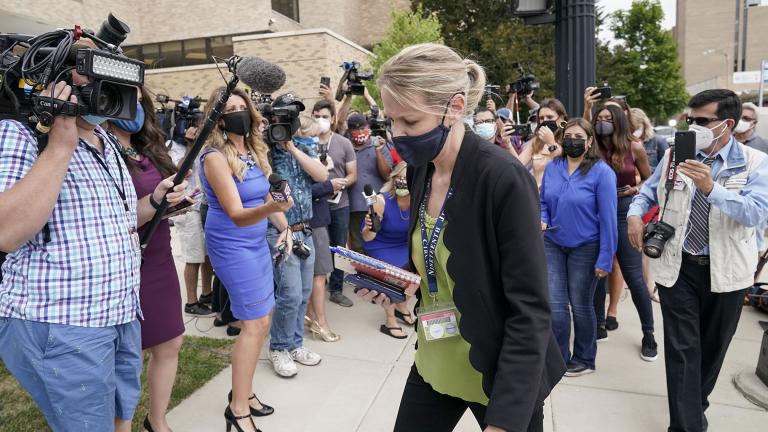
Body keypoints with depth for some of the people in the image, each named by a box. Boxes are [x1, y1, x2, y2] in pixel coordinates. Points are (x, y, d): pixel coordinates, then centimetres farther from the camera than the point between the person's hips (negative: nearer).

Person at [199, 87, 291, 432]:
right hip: (231, 244, -8)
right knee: (255, 322, -7)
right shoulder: (215, 156, -18)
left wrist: (284, 227, -2)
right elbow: (237, 215, -26)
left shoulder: (254, 151, 4)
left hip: (257, 241, 8)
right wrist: (271, 207, -44)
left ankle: (243, 391, 29)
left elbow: (267, 196, 13)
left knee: (262, 319, 13)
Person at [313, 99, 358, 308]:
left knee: (339, 249, 11)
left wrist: (340, 184, -17)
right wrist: (328, 183, -12)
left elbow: (353, 175, 4)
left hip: (339, 205, 2)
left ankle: (336, 289, 26)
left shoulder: (344, 143, 2)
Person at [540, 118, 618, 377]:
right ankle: (559, 358, 23)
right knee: (555, 305, 4)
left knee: (581, 305, 11)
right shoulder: (552, 167, 1)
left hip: (585, 248, -3)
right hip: (553, 244, 4)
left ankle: (584, 359, 31)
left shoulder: (602, 172, -13)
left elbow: (608, 218, -14)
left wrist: (605, 259, -16)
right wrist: (542, 221, -10)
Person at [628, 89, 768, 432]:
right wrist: (635, 214, -8)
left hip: (725, 272, 0)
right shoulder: (674, 155, 2)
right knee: (682, 348, -2)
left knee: (713, 346, 17)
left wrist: (710, 188, -34)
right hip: (678, 266, 0)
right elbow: (648, 193, 13)